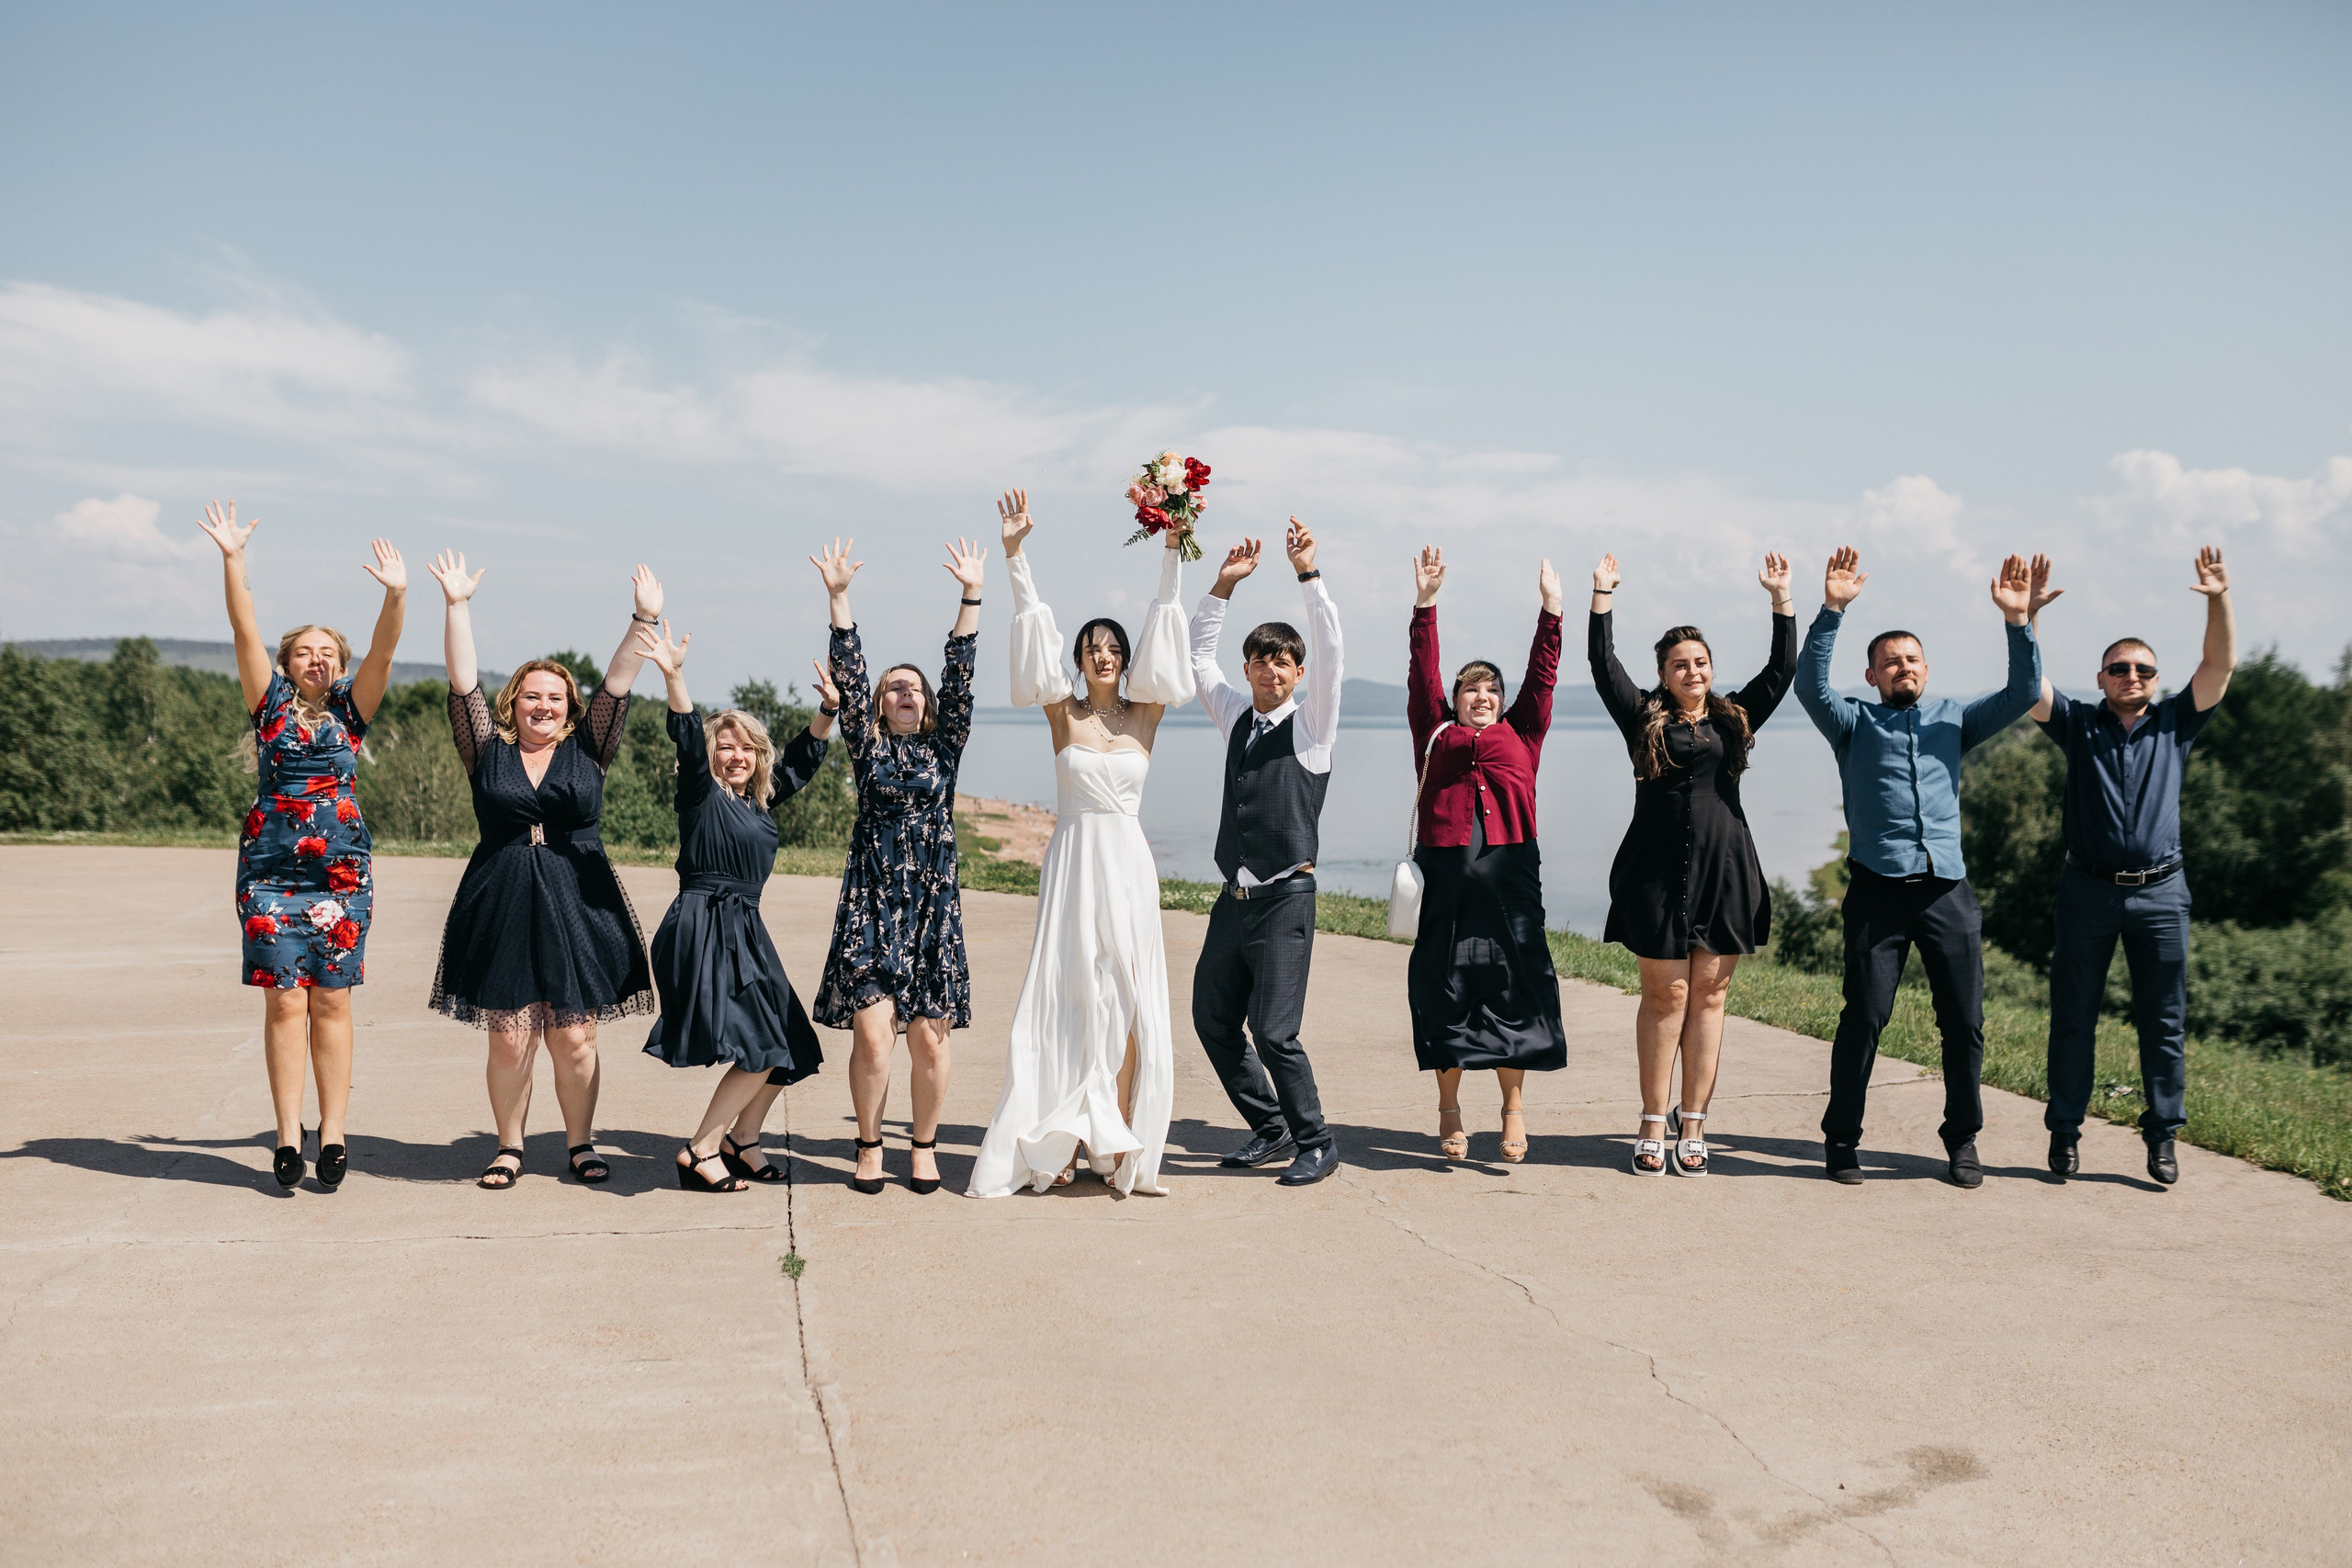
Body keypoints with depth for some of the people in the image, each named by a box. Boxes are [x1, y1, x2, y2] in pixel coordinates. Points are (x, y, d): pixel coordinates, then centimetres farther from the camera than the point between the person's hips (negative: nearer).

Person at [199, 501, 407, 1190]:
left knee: (332, 1002, 1)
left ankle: (332, 1133, 5)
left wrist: (396, 594, -23)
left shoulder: (350, 708, 8)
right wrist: (231, 559, -13)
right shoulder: (270, 702, 8)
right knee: (285, 1001, -2)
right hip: (270, 868, 0)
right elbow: (245, 633, -3)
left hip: (343, 869, 0)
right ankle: (288, 1137, 1)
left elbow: (382, 650, -7)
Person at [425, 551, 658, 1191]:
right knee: (509, 1036, 1)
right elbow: (462, 683, -1)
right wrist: (457, 605, -8)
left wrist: (646, 619, -9)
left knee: (574, 1038, 3)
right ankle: (509, 1147, 17)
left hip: (577, 906, 0)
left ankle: (580, 1143, 18)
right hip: (502, 907, 0)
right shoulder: (488, 751, 7)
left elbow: (617, 683, 0)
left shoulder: (588, 750, 7)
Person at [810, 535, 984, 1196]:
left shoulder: (944, 748, 10)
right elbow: (848, 676, -1)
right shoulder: (867, 746, 8)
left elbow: (959, 677, 1)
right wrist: (838, 596, -9)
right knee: (871, 1032, -7)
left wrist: (971, 595, -6)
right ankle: (870, 1145, 11)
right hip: (872, 906, -1)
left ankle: (924, 1144, 19)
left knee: (929, 1037, 2)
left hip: (934, 906, 1)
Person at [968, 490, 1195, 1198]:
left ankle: (1119, 1146, 7)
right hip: (1072, 863, -1)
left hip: (1129, 867, 1)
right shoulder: (1062, 711, 3)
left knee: (1129, 1003, 0)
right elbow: (1033, 620, -5)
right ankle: (1057, 1145, 3)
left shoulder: (1146, 713, 5)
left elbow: (1163, 623, -1)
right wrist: (1015, 554, -11)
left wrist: (1173, 549, -6)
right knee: (1068, 1000, -2)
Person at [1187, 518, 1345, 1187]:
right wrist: (1223, 585, 4)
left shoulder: (1312, 722, -2)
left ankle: (1315, 1143, 8)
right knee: (1213, 1019, 9)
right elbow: (1197, 656, 14)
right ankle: (1270, 1127, 25)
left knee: (1274, 1030, -10)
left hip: (1286, 897, -6)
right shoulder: (1237, 717, 13)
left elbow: (1330, 652, -14)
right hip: (1234, 897, 6)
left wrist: (1308, 573, -21)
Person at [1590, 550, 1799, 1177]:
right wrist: (1603, 596, -1)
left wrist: (1781, 598, 5)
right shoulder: (1645, 718, 7)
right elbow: (1603, 665, 1)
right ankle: (1653, 1123, 8)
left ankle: (1692, 1124, 9)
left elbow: (1782, 669, 8)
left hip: (1725, 872, 2)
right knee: (1664, 996, 0)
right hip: (1656, 872, -2)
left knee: (1708, 996, 3)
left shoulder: (1735, 719, 12)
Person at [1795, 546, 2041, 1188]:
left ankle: (1962, 1139, 18)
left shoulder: (1953, 718, 17)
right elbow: (1810, 683, -8)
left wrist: (2017, 620, -6)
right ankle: (1841, 1140, 9)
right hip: (1877, 889, -3)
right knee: (1863, 1017, -4)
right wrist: (1832, 610, -18)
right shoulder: (1855, 722, 9)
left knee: (1964, 1020, 3)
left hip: (1947, 891, 3)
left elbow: (2023, 694, 6)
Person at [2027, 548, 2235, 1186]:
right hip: (2088, 889, -1)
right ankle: (2064, 1131, 13)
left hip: (2160, 892, 1)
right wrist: (2028, 613, -17)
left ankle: (2163, 1136, 12)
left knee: (2164, 1021, 3)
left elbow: (2220, 665, 0)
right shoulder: (2079, 723, 8)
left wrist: (2220, 600, -13)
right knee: (2073, 1018, 4)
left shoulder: (2175, 723, 10)